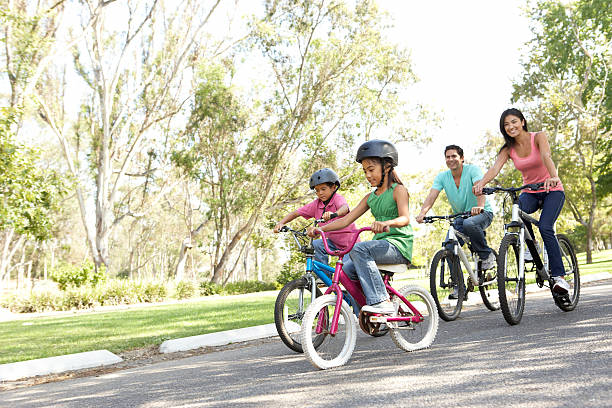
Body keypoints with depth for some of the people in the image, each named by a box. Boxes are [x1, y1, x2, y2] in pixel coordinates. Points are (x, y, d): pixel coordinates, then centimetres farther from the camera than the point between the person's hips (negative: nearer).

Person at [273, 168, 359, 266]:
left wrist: (334, 213, -65)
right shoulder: (316, 204, -3)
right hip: (334, 242, 5)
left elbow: (345, 207, -42)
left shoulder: (338, 198, -18)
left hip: (350, 243, -5)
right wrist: (281, 223, -20)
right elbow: (296, 213, -2)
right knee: (315, 244, -19)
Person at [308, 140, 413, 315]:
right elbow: (346, 220, 11)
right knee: (347, 270, -13)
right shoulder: (370, 198, 17)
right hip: (381, 244, 7)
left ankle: (382, 302, -31)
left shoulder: (398, 190, -4)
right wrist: (319, 229, -1)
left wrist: (386, 223, -44)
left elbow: (405, 218, -22)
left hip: (399, 245, -7)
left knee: (358, 249, -30)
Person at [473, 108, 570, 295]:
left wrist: (554, 177, -51)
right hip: (530, 193, 3)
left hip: (552, 191, -3)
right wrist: (481, 183, -42)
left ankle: (559, 276, -19)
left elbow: (546, 157, -31)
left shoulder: (538, 137, -11)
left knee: (545, 227, -25)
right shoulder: (508, 149, -3)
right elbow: (495, 168, -21)